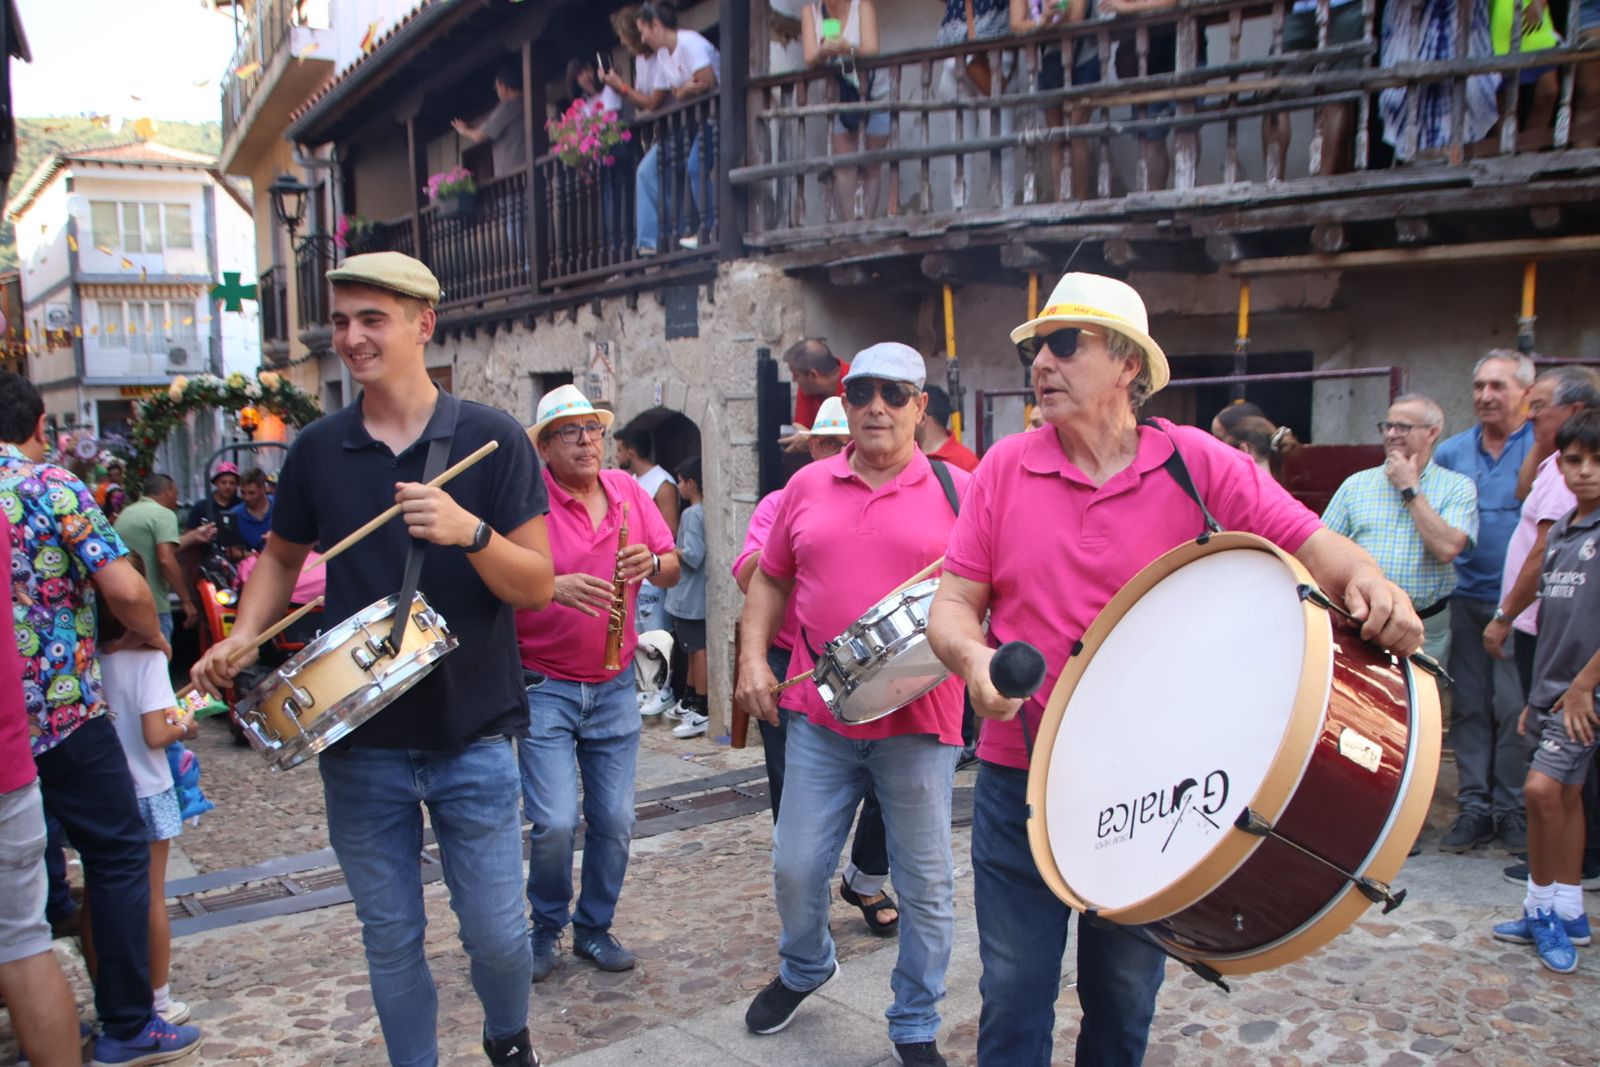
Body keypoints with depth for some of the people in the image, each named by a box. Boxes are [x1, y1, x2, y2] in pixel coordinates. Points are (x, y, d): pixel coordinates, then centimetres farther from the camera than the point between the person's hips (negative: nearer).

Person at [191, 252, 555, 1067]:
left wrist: (469, 532, -27)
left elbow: (538, 585, -9)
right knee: (390, 937, 13)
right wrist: (244, 637, 0)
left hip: (472, 735, -2)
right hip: (358, 739, 3)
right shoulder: (317, 449, 3)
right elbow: (282, 557, 18)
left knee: (496, 932, 6)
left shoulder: (490, 439, -6)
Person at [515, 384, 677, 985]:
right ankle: (546, 929, 18)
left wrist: (652, 563, -16)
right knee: (555, 824, -9)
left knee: (615, 821, 7)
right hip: (545, 687, -4)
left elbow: (672, 570, 7)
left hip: (615, 687, 4)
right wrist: (553, 586, -33)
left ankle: (595, 928, 28)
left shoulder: (628, 491, 6)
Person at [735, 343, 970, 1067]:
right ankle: (804, 969, 42)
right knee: (795, 867, 11)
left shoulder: (957, 490, -1)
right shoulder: (808, 486, 7)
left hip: (919, 719, -2)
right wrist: (752, 658, 4)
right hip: (819, 714, 3)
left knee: (925, 883, 8)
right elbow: (769, 579, 15)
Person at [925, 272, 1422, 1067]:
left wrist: (1369, 585, -29)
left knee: (1125, 998, 20)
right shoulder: (1006, 468, -2)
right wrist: (972, 657, -22)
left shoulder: (1201, 465, -5)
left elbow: (1312, 544, -7)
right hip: (1020, 782, 1)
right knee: (1013, 994, 10)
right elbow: (953, 603, -1)